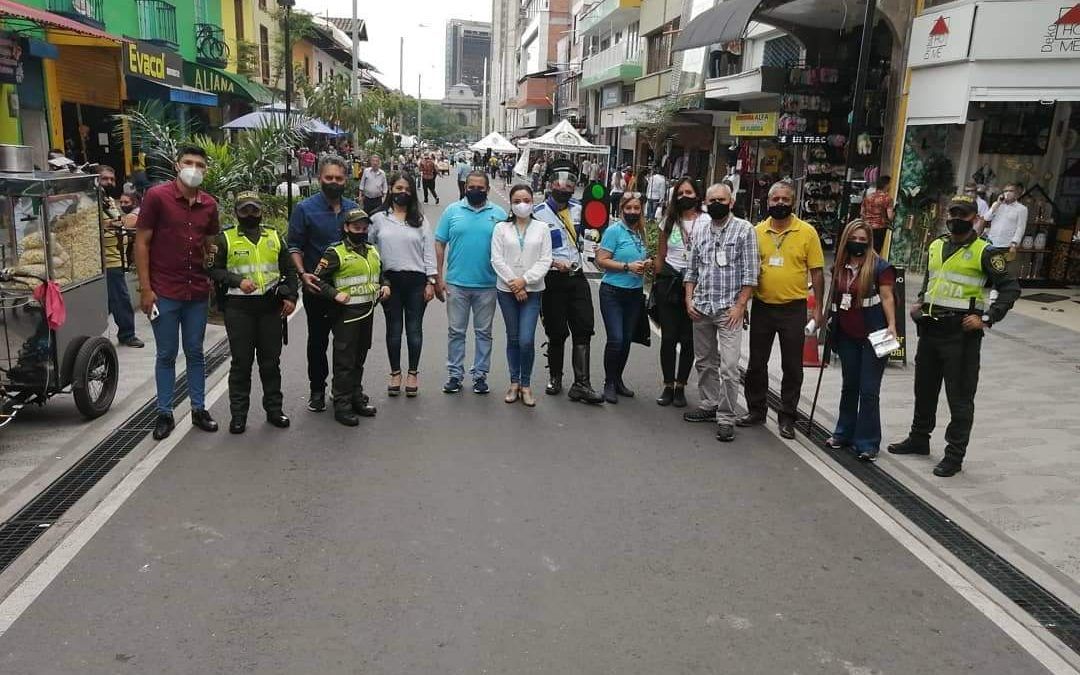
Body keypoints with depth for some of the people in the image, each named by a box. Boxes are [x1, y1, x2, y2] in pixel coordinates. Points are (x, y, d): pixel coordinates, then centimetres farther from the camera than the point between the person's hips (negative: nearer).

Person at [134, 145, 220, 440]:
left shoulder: (209, 204, 6)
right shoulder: (157, 196, -7)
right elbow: (141, 242, -6)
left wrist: (215, 282, 7)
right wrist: (145, 288, -10)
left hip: (198, 292, 4)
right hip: (164, 292, -4)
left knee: (195, 352, 12)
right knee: (166, 355, 6)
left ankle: (199, 409, 23)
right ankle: (164, 413, 18)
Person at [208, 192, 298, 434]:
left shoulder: (274, 237, 13)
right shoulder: (225, 239, 4)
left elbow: (289, 270, 15)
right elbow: (214, 270, -1)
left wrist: (291, 296, 3)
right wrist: (238, 281, -16)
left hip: (271, 306, 3)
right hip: (239, 307, -2)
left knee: (271, 360, 9)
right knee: (241, 361, 2)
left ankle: (274, 409, 19)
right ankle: (238, 413, 11)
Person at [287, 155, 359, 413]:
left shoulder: (353, 208, 7)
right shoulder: (305, 209, -6)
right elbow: (294, 246, -6)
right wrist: (303, 274, -20)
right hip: (318, 287, -3)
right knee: (318, 340, 8)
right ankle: (317, 389, 21)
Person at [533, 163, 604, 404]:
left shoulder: (577, 208, 9)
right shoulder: (539, 213, -9)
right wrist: (554, 262, -19)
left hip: (577, 276, 5)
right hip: (553, 279, -4)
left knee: (583, 329, -4)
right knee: (557, 332, 4)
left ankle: (581, 384, -2)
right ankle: (554, 378, 24)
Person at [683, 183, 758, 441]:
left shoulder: (744, 230, -4)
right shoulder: (699, 230, 11)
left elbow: (750, 273, -7)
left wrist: (740, 306, -13)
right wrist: (689, 299, 5)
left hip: (729, 309, -5)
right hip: (701, 308, 5)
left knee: (729, 366, -8)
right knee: (705, 361, 15)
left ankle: (726, 418, 0)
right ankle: (709, 405, 29)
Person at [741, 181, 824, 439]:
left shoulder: (807, 232, -4)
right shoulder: (757, 231, 3)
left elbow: (816, 272, -2)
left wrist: (818, 307, -4)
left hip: (793, 309, -2)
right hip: (762, 307, 2)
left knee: (792, 366, 6)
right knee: (756, 363, 11)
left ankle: (787, 417, 18)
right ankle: (756, 410, 26)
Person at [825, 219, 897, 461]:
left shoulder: (880, 266, -7)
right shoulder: (840, 267, 8)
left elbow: (887, 297, -12)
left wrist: (891, 324, -21)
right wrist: (825, 321, 15)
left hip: (873, 335, -5)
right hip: (847, 335, 6)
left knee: (869, 390, -3)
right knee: (849, 386, 17)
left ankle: (867, 443, 5)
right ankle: (845, 433, 30)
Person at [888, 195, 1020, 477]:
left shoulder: (985, 252, -7)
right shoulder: (936, 246, 12)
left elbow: (1010, 288, -9)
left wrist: (987, 318, -16)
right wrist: (919, 303, 12)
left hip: (961, 333, -6)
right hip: (929, 329, 6)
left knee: (960, 397, 1)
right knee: (924, 389, 18)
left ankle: (955, 455, 9)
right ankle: (919, 438, 34)